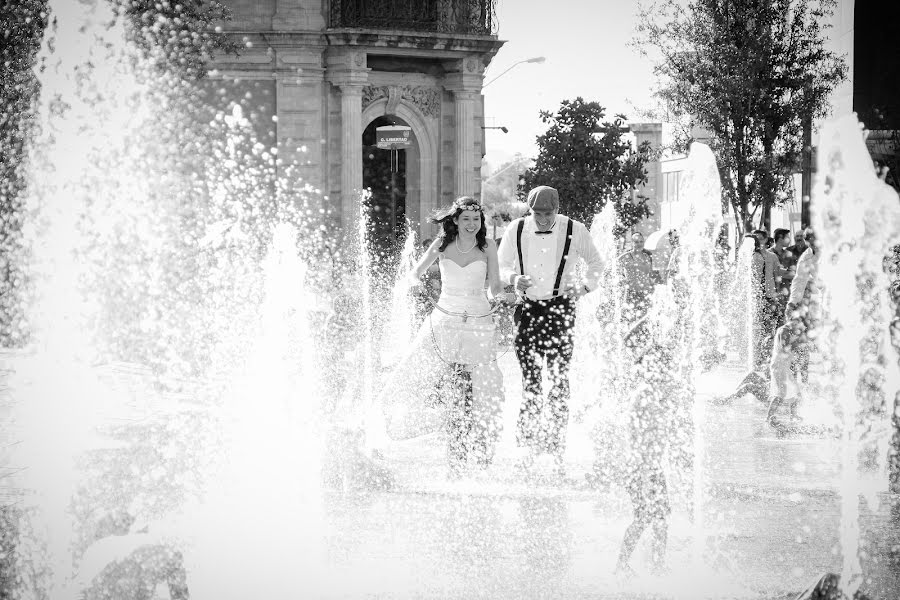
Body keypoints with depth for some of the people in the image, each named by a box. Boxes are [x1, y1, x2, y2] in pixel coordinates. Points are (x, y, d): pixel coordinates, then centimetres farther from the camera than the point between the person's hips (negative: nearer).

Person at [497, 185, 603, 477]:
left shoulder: (575, 231, -4)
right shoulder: (516, 230, -1)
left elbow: (595, 263, 12)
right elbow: (501, 265, 12)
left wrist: (585, 286, -6)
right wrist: (513, 278, -10)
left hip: (560, 309, -1)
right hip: (528, 309, 1)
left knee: (559, 381, -4)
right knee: (529, 380, -4)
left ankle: (556, 451, 0)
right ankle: (528, 444, 4)